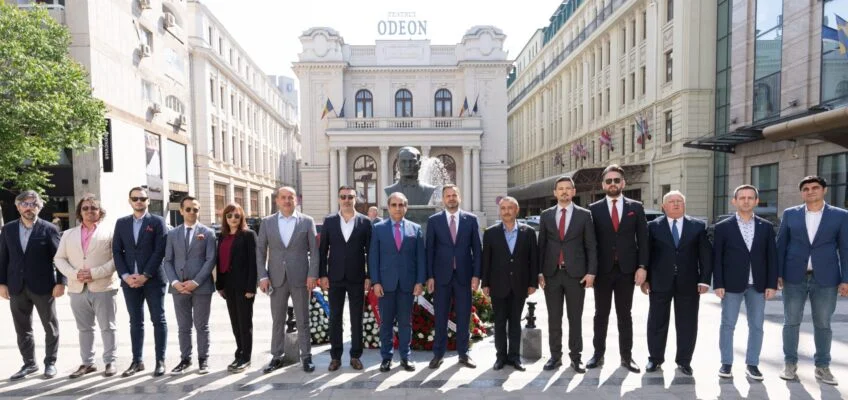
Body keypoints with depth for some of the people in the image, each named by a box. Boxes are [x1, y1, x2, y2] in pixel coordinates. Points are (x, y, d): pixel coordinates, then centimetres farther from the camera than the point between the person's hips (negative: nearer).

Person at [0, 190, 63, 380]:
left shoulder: (49, 229, -5)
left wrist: (61, 282, -11)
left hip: (43, 286, -3)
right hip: (17, 287, 4)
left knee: (50, 327, 7)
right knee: (22, 329, 11)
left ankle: (50, 362, 21)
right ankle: (29, 363, 24)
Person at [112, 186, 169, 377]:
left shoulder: (157, 221, 0)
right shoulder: (121, 223, 11)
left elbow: (159, 251, -7)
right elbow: (116, 251, 7)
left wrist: (145, 275, -14)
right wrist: (125, 275, -6)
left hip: (153, 279, -3)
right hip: (129, 280, 4)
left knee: (158, 320, 2)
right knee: (135, 322, 10)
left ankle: (160, 361, 8)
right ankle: (137, 361, 19)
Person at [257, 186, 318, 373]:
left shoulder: (307, 221, 0)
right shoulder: (267, 222, 5)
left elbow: (314, 250, -1)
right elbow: (260, 251, 5)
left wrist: (312, 275, -8)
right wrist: (262, 276, -3)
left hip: (300, 278, -1)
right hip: (276, 278, 2)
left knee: (303, 320, 7)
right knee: (277, 320, 11)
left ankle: (306, 356, 19)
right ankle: (276, 357, 23)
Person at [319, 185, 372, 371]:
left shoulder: (365, 222, -1)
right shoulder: (329, 221, 2)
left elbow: (370, 251, 0)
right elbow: (322, 249, 3)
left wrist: (369, 276, -4)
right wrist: (322, 275, -2)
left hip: (357, 278, -1)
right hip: (335, 277, 1)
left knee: (356, 319, 7)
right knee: (335, 318, 8)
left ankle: (355, 356, 19)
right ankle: (335, 356, 19)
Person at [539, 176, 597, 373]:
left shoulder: (584, 215, 3)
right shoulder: (546, 215, 7)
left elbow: (591, 246, 2)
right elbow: (541, 245, 8)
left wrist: (591, 272, -7)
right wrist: (539, 272, 1)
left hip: (576, 274, -1)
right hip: (551, 274, 2)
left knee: (575, 318, 7)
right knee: (554, 318, 8)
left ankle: (575, 357, 18)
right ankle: (555, 356, 19)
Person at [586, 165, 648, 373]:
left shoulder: (636, 207, 4)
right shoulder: (594, 209, 1)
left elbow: (642, 239, 2)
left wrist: (642, 266, -6)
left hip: (627, 269, 1)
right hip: (602, 270, 0)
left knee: (625, 315, 10)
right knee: (601, 314, 9)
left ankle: (626, 356, 19)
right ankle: (598, 354, 19)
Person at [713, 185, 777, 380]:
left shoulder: (766, 226, 6)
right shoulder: (723, 227, -1)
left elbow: (772, 256, 6)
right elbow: (717, 258, -3)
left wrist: (772, 284, -1)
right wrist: (718, 284, -8)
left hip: (758, 285, 3)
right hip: (732, 284, -2)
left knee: (756, 326, 8)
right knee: (727, 325, 3)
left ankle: (752, 364, 20)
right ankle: (726, 363, 13)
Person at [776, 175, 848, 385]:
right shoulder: (790, 214, 5)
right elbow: (781, 245, 5)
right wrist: (778, 273, -1)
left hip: (825, 278, 0)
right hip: (794, 277, 0)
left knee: (823, 324, 8)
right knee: (791, 322, 5)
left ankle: (822, 366, 21)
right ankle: (790, 364, 15)